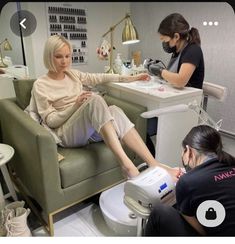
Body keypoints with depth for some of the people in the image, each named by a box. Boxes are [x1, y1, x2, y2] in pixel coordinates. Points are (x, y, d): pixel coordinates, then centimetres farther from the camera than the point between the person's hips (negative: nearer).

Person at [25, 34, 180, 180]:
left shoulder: (73, 74, 17)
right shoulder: (40, 85, 0)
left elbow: (99, 78, 16)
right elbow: (50, 121, -5)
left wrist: (130, 78, 12)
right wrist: (75, 105, -17)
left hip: (89, 129, 5)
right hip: (67, 134, -5)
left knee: (114, 110, -29)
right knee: (95, 99, -33)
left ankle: (154, 164, -39)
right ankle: (126, 164, -46)